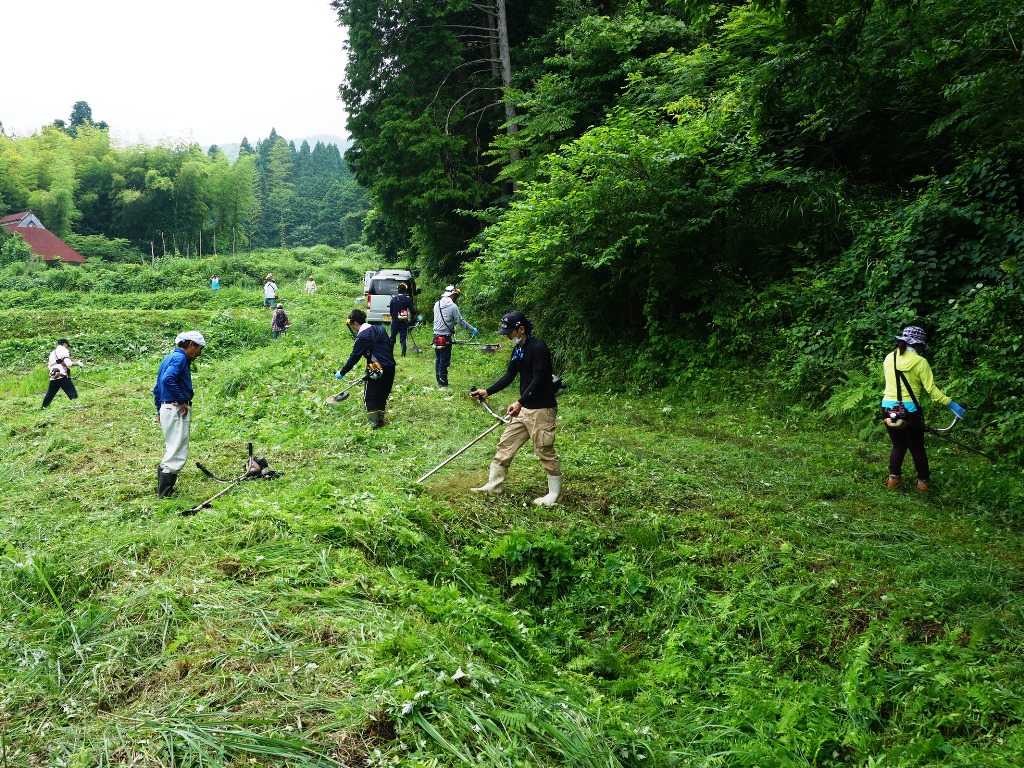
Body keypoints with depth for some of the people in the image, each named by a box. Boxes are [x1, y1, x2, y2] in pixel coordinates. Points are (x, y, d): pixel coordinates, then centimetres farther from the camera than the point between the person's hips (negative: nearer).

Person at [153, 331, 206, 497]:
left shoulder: (169, 358, 20)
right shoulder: (180, 358, -11)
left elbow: (157, 388, 25)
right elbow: (168, 379, -29)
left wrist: (160, 411, 27)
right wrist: (181, 401, -21)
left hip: (166, 409, 10)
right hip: (177, 410, -10)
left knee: (172, 451, 18)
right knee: (178, 454, -8)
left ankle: (163, 489, 23)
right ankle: (164, 494, -9)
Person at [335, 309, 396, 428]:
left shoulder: (362, 337, -11)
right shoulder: (379, 329, 10)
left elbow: (354, 358, -8)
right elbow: (390, 345, 15)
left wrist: (342, 373, 1)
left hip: (377, 370, -7)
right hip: (390, 367, 7)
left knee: (371, 398, 3)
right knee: (383, 395, 17)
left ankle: (373, 424, -2)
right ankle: (380, 420, 22)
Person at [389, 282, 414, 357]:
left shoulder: (393, 299, -1)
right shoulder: (407, 300, -8)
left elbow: (390, 311, 5)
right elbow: (411, 311, -6)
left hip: (395, 321, 1)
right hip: (404, 322, -1)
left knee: (392, 337, 12)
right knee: (403, 337, 2)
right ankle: (403, 353, -5)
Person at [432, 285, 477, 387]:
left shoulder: (437, 305, 8)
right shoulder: (453, 306, -12)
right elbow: (461, 321, -9)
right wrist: (472, 329, 2)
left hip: (436, 336, 7)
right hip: (446, 337, -7)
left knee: (438, 359, 14)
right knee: (444, 361, -1)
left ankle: (439, 380, 21)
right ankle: (443, 382, 3)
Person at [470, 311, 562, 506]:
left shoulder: (538, 348, -17)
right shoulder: (518, 350, 11)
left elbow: (538, 380, -22)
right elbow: (509, 376, 17)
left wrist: (520, 403, -26)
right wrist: (487, 392, 9)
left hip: (541, 409, -10)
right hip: (524, 408, 10)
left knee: (545, 450, -3)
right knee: (506, 444, 13)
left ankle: (554, 494, 9)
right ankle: (493, 485, 24)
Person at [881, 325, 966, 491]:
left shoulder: (889, 358, 3)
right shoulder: (920, 362, -9)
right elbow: (931, 389, -13)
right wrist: (951, 404, -10)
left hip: (888, 407, 4)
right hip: (909, 410, -4)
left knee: (898, 445, 18)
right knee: (917, 448, 12)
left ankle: (893, 478, 9)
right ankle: (923, 481, 21)